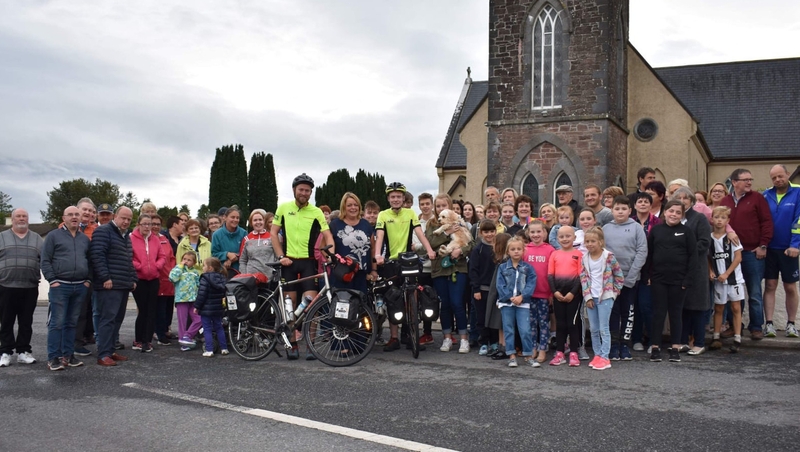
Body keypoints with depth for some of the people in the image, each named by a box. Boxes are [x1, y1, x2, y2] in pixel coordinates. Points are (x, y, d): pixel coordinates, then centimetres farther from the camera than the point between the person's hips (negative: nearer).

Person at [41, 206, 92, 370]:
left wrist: (88, 280, 7)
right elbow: (45, 260, -4)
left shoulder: (85, 238, 15)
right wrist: (52, 280, -10)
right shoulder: (54, 235, 0)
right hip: (60, 286, -5)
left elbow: (90, 261, 19)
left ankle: (68, 355, 17)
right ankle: (53, 358, 1)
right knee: (57, 323, -4)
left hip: (80, 287, 5)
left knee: (72, 322, 10)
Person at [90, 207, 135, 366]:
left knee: (118, 319, 11)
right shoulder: (103, 232, -7)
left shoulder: (126, 236, 22)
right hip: (109, 285, -9)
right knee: (108, 319, -11)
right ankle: (103, 354, -9)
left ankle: (110, 350, 18)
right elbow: (97, 255, -17)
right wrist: (105, 277, -21)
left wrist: (133, 279, 19)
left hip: (124, 286, 9)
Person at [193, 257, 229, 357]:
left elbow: (201, 295, -18)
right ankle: (224, 348, 18)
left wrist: (197, 306, -10)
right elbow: (224, 293, 13)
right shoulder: (222, 278, 5)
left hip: (206, 309, -6)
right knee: (219, 327, 17)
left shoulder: (205, 279, -16)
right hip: (219, 309, 7)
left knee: (207, 329, 0)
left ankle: (209, 350, -3)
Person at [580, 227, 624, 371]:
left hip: (605, 297, -4)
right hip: (591, 297, 4)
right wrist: (588, 296, -3)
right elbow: (584, 278, 3)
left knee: (604, 329, -3)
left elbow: (619, 276, -1)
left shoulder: (608, 256, -8)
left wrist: (614, 292, -1)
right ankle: (597, 355, 19)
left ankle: (604, 358, 2)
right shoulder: (584, 258, 4)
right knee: (593, 329, 9)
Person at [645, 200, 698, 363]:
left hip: (678, 280, -1)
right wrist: (648, 275, 0)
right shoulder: (656, 230, 6)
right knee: (658, 312, 3)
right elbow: (648, 254, 7)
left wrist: (688, 278, -8)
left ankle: (675, 348, 13)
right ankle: (655, 347, 8)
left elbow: (693, 256, -1)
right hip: (658, 279, 1)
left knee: (676, 313, 6)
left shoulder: (687, 232, 2)